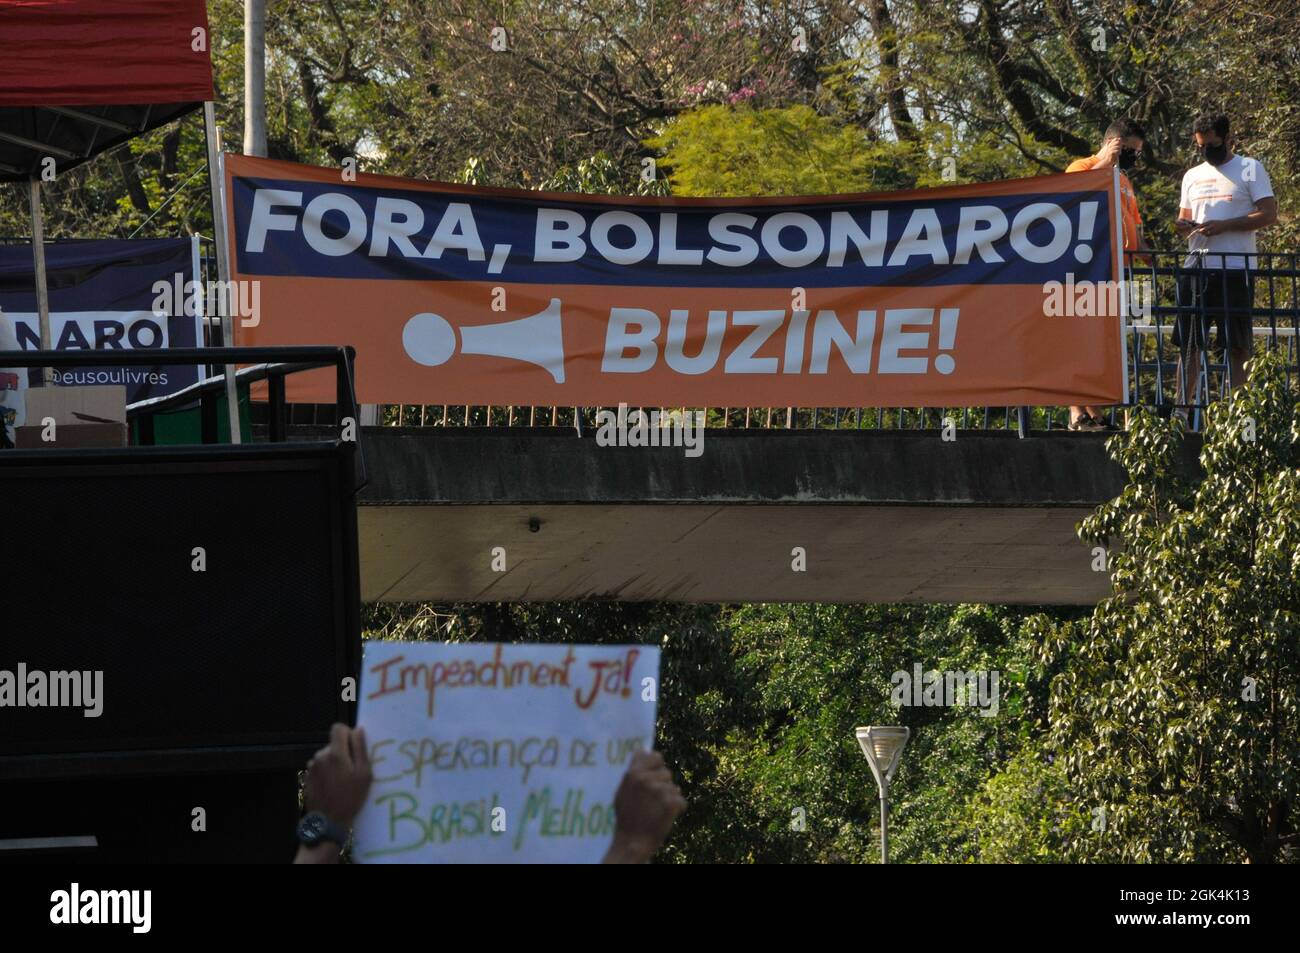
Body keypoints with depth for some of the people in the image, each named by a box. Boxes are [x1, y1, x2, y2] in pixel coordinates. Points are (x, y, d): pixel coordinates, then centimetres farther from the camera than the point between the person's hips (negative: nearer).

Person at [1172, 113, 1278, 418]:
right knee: (1188, 342, 0)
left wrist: (1223, 226, -14)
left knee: (1237, 346, -3)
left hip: (1235, 268, -5)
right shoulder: (1192, 176, 18)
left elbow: (1269, 214, -6)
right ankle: (1181, 408, 0)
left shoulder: (1249, 169, 2)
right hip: (1197, 266, 5)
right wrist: (1183, 227, -2)